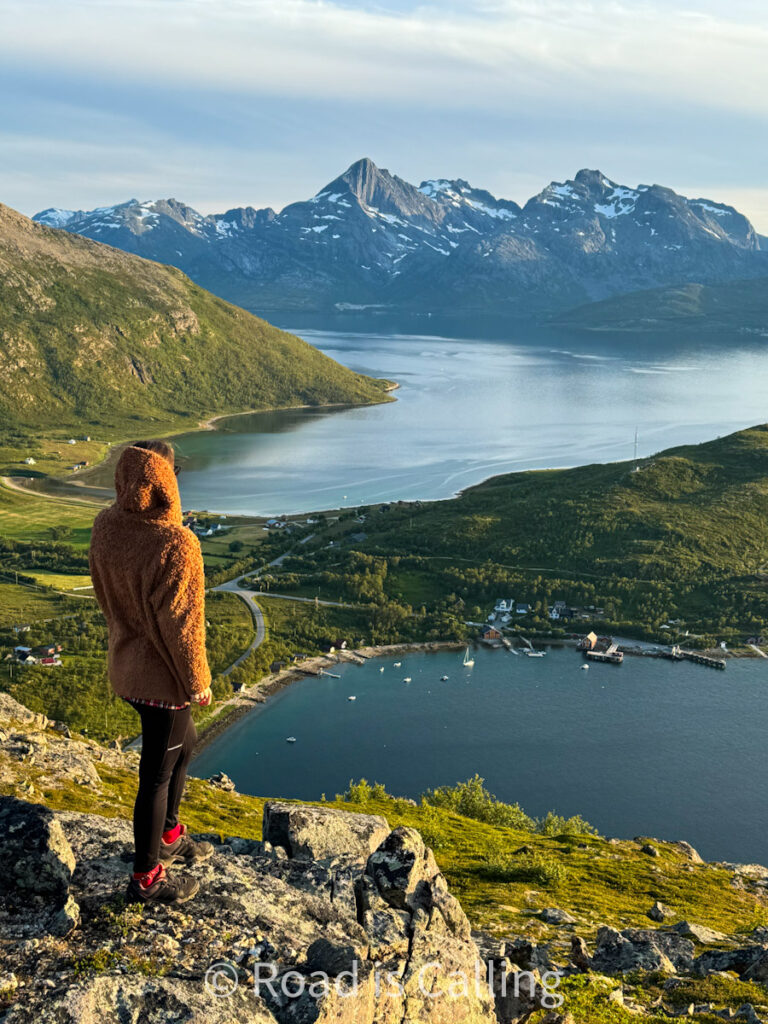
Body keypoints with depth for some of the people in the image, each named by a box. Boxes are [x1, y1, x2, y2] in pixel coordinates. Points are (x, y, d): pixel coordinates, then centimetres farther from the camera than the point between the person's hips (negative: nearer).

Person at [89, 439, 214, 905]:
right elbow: (180, 624, -23)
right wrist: (198, 683, -9)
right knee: (158, 772, 9)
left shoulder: (106, 525, -6)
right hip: (163, 677, -8)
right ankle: (147, 879, 27)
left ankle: (168, 835, 48)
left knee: (183, 745, 28)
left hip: (127, 666, 8)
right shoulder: (176, 545, -30)